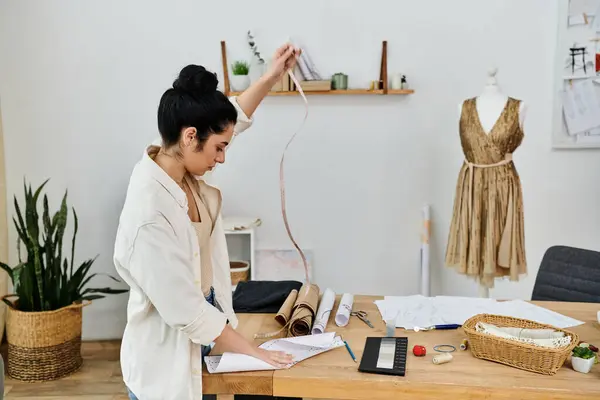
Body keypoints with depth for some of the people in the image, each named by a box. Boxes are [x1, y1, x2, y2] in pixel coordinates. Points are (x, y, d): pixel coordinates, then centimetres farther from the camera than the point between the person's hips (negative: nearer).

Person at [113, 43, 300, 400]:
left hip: (199, 335, 8)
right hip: (168, 359, -8)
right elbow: (186, 311, -26)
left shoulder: (176, 165, -9)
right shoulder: (149, 217, -33)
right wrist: (254, 351, -17)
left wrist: (272, 77, 7)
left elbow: (233, 119, 11)